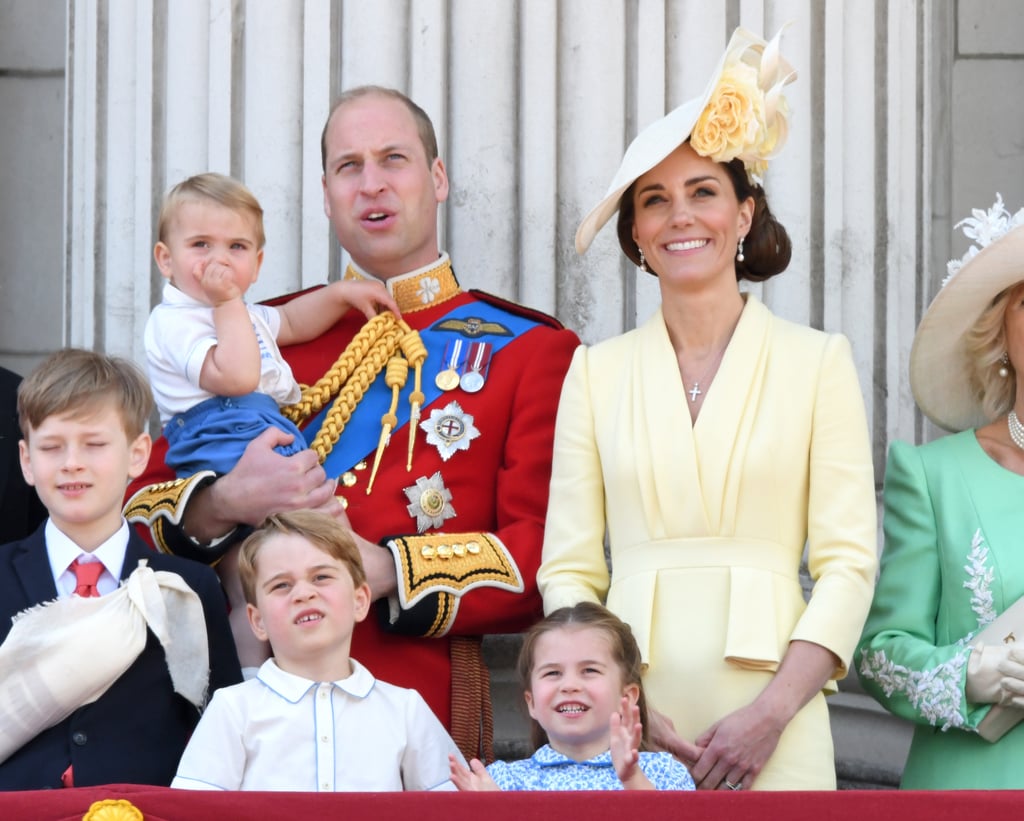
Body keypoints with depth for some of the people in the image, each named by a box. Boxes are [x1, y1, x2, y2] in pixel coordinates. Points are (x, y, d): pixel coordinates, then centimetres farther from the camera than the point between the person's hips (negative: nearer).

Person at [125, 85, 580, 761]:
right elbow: (139, 497, 11)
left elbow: (547, 554, -6)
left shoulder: (529, 349, 4)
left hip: (424, 706, -2)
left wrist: (386, 570, -17)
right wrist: (224, 506, -11)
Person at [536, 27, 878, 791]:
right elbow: (567, 568, 5)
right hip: (626, 727, 1)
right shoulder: (597, 370, 9)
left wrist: (773, 713, -12)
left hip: (770, 728, -1)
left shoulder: (818, 362, 4)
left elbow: (847, 562, -1)